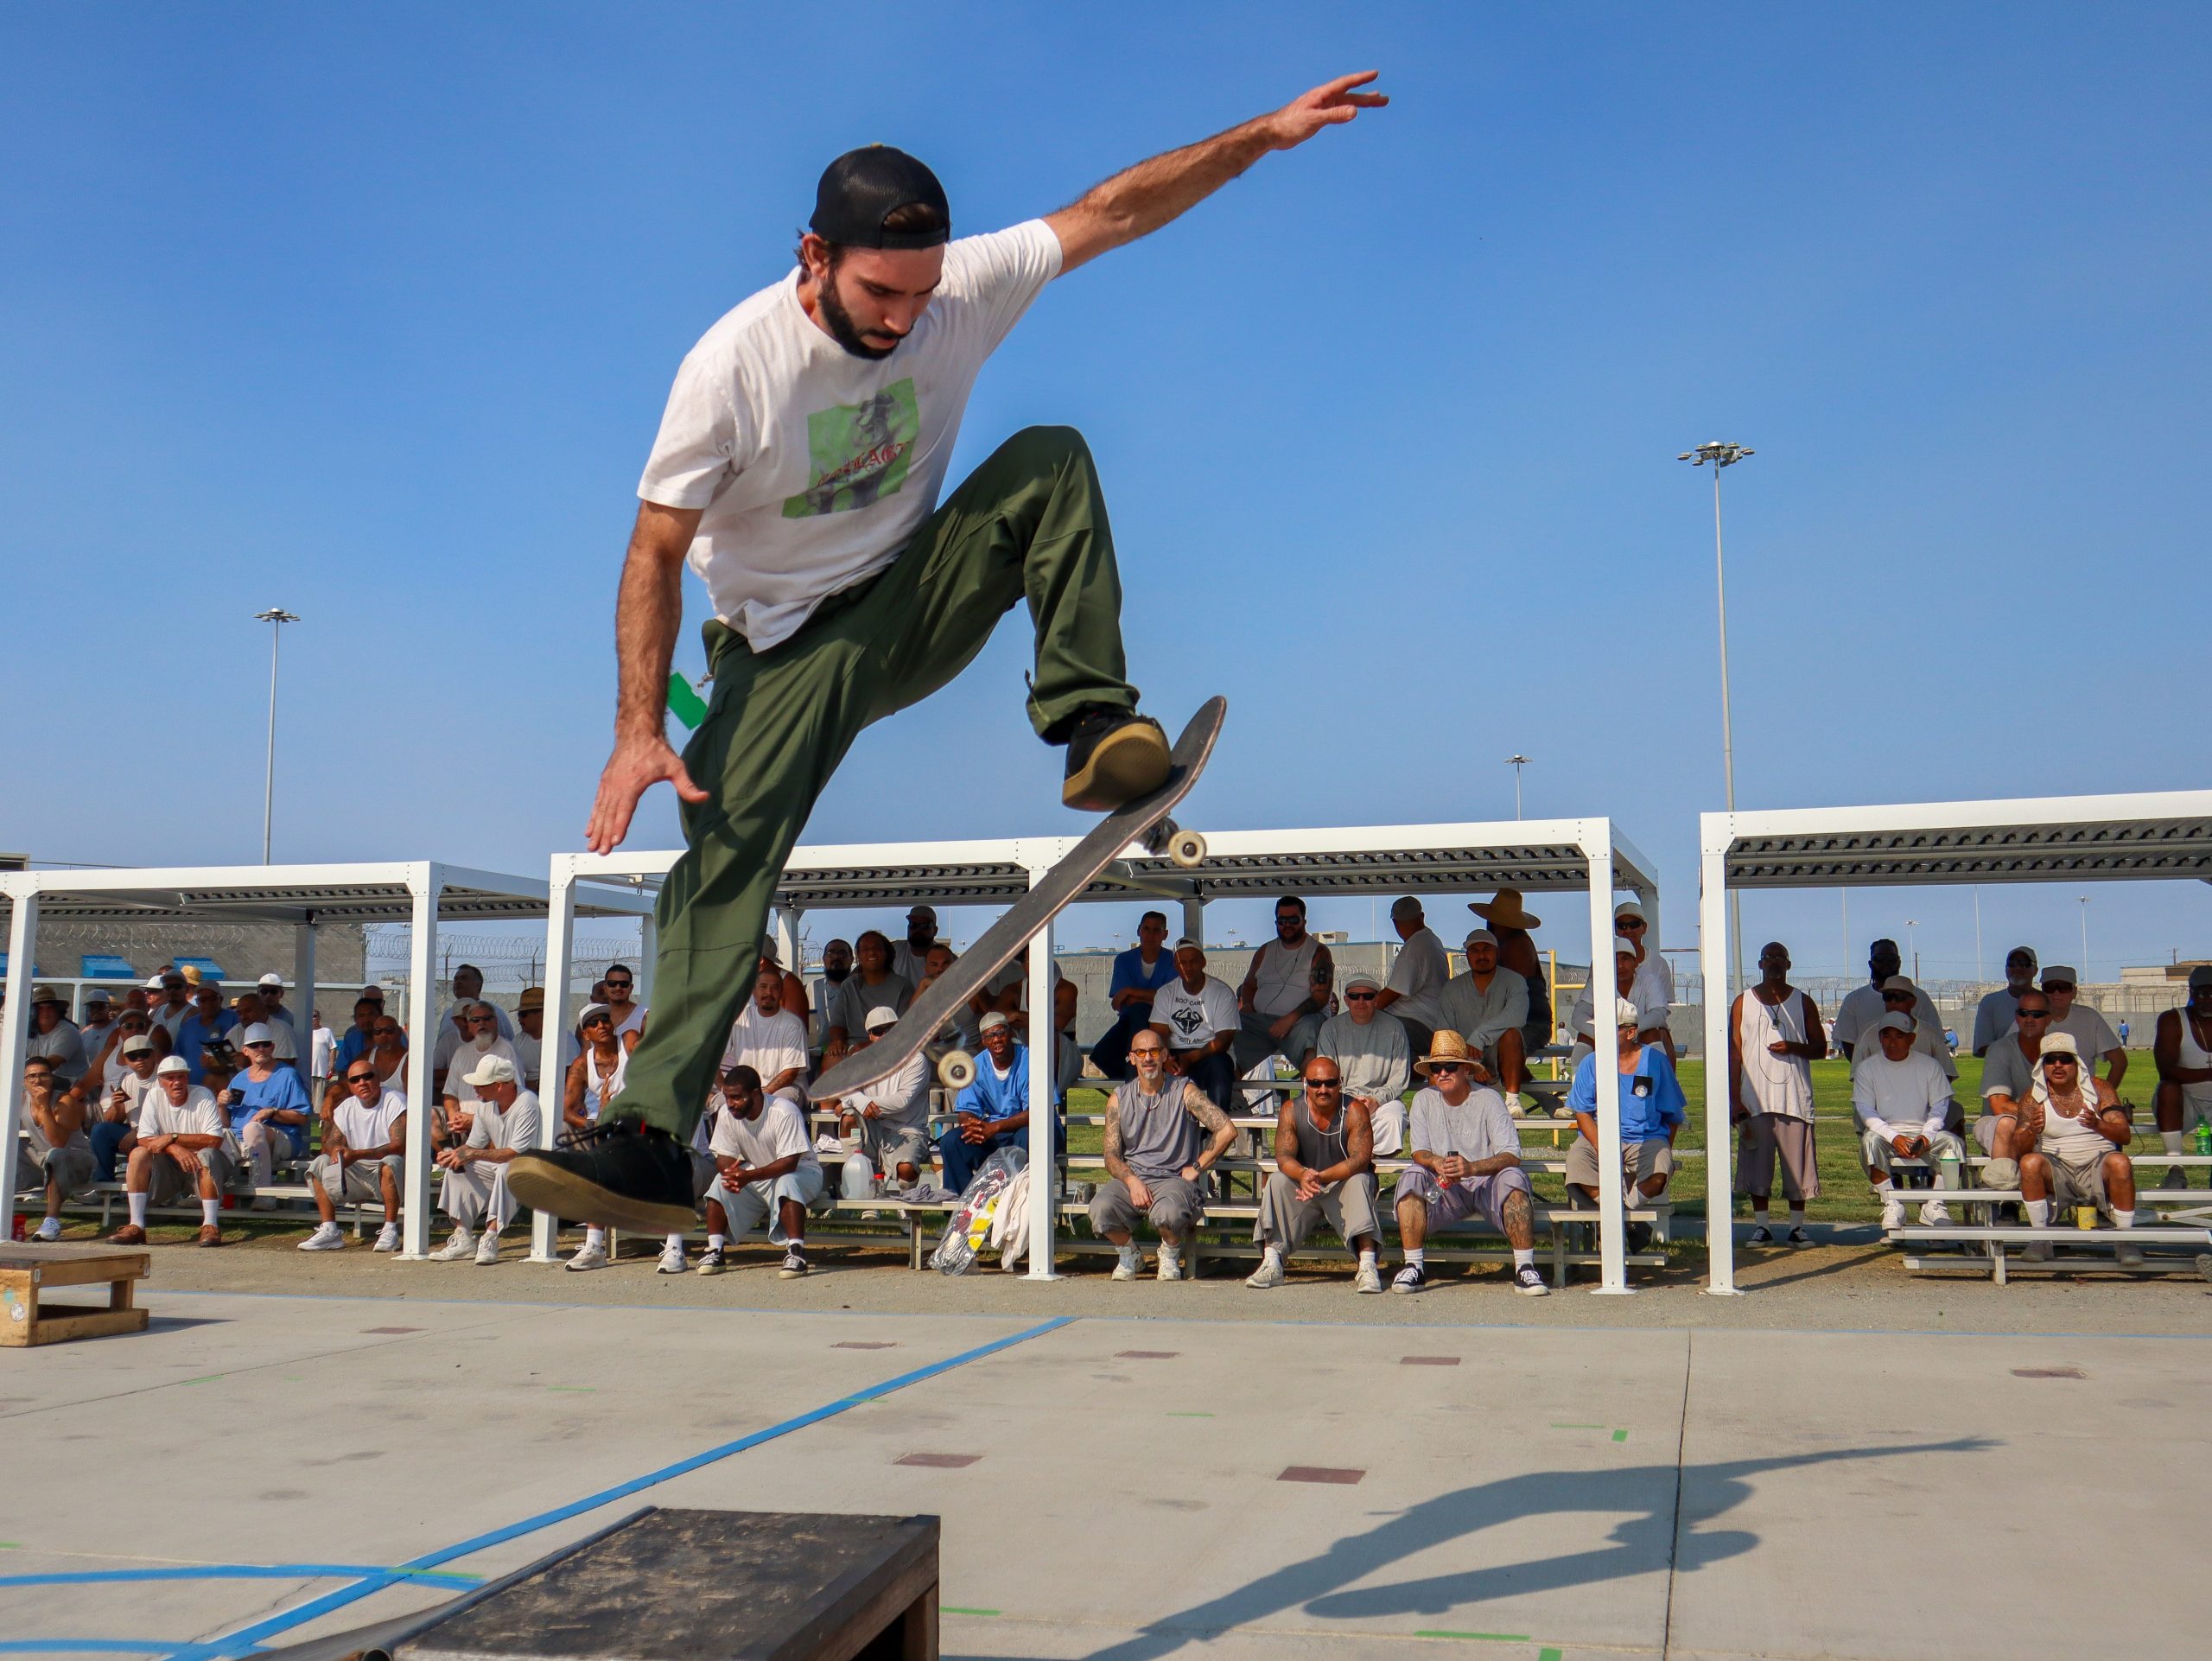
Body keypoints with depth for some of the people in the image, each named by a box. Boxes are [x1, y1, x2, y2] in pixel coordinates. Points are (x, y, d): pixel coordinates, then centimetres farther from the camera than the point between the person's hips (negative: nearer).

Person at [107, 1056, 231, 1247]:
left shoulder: (203, 1095, -12)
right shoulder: (154, 1097, -2)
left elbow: (215, 1140, -23)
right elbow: (144, 1140, -12)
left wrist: (173, 1138, -24)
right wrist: (175, 1149, -29)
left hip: (206, 1165, -4)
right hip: (171, 1166, 4)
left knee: (206, 1155, -35)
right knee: (138, 1154, -21)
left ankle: (210, 1226, -32)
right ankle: (136, 1227, -20)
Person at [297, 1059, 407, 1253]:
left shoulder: (395, 1101, -12)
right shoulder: (346, 1108, 9)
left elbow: (400, 1146, -23)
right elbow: (330, 1143, 3)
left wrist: (358, 1154, -32)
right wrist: (335, 1150, -24)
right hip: (358, 1174, 6)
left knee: (390, 1163, -36)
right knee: (321, 1163, -11)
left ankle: (390, 1230, -28)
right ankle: (329, 1231, -12)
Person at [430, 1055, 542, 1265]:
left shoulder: (526, 1103, -22)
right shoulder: (485, 1104, 2)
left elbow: (516, 1153, -27)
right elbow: (474, 1145, 7)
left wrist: (473, 1154, -30)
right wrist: (456, 1154, -16)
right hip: (498, 1166, 8)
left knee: (505, 1169, -35)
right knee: (457, 1167, -4)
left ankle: (490, 1239, -34)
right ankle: (462, 1237, -8)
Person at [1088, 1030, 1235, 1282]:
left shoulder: (1184, 1092, 2)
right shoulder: (1119, 1098, 11)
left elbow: (1227, 1130, -6)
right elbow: (1112, 1155, 6)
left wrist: (1196, 1168, -6)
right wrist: (1132, 1181, -13)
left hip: (1174, 1177, -3)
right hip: (1130, 1177, 3)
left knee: (1168, 1212, -37)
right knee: (1100, 1209, -30)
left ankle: (1171, 1254, 1)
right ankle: (1129, 1254, 4)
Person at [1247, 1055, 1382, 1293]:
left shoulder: (1354, 1110, -15)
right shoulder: (1291, 1110, -8)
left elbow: (1360, 1160, -24)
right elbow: (1284, 1156, -16)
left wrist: (1322, 1177, -39)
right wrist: (1303, 1175, -40)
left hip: (1342, 1186, -2)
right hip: (1302, 1183, 2)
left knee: (1360, 1181, -33)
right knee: (1277, 1180, -24)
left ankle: (1367, 1266, -40)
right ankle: (1271, 1265, -29)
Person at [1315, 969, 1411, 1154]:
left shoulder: (1394, 1027, 4)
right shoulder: (1331, 1028, 6)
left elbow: (1400, 1078, 3)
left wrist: (1377, 1099, -14)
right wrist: (1351, 1102, -13)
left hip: (1383, 1098, 0)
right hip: (1343, 1099, 0)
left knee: (1394, 1117, -34)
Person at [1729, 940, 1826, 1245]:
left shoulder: (1802, 1002, 10)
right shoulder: (1743, 1002, 9)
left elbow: (1821, 1048, 9)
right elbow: (1734, 1052, 5)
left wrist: (1792, 1047, -12)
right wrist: (1735, 1100, -3)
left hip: (1795, 1097, 0)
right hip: (1755, 1098, 0)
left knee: (1796, 1163, 0)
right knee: (1757, 1165, 1)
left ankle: (1797, 1227, 9)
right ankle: (1761, 1226, 8)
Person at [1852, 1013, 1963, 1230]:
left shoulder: (1929, 1065, 9)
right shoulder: (1867, 1068, 5)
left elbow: (1940, 1106, 5)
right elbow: (1865, 1110, -3)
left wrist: (1926, 1135, -14)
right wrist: (1893, 1137, -19)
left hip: (1923, 1132, 1)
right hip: (1884, 1131, -1)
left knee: (1953, 1142, -27)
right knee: (1870, 1141, -34)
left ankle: (1934, 1206, -17)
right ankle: (1892, 1206, -27)